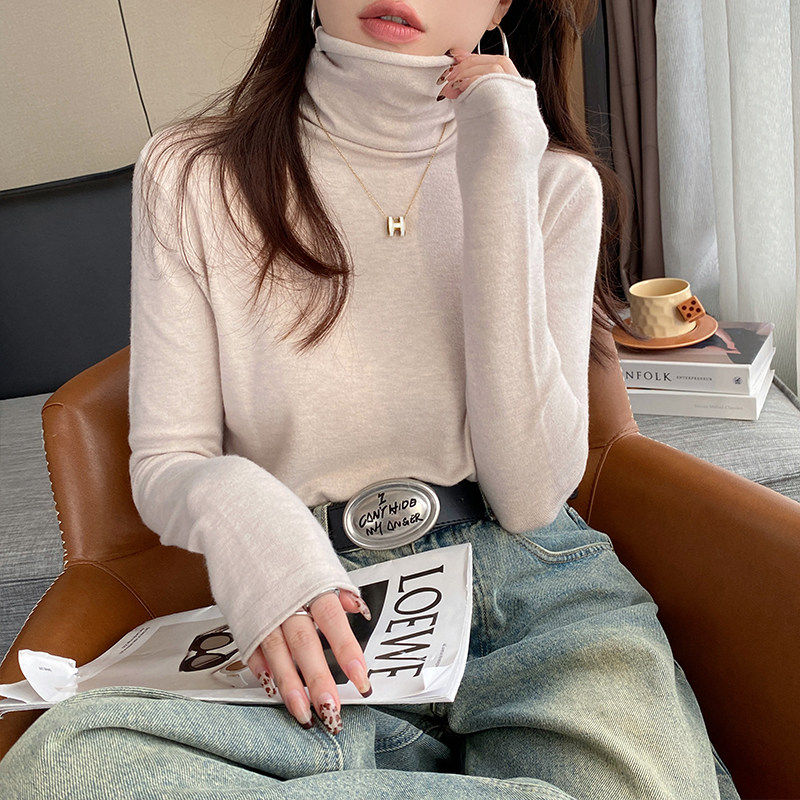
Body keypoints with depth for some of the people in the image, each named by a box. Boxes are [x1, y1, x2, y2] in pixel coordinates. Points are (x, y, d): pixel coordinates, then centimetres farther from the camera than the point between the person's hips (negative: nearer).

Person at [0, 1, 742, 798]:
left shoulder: (553, 179, 3)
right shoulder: (189, 174, 2)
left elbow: (529, 494, -8)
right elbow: (164, 461, 3)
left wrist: (499, 187, -12)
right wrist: (233, 503, -23)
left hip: (538, 590, -1)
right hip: (325, 623, 2)